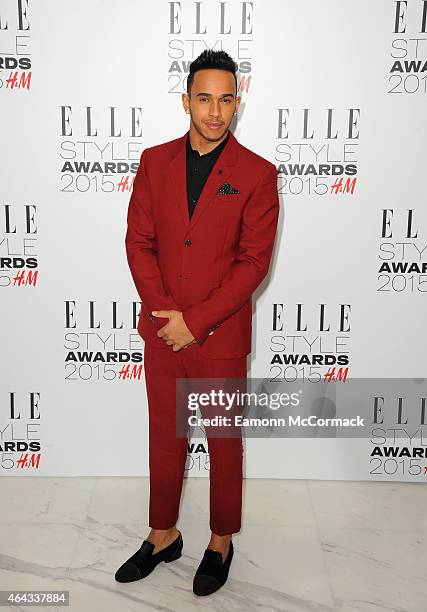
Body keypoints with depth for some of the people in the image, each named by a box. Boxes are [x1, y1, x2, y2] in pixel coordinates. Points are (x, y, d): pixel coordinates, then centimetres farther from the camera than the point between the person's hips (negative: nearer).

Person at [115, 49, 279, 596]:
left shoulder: (257, 174, -7)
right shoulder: (154, 161, 3)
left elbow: (254, 262, -11)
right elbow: (138, 241, 1)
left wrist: (195, 321, -16)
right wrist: (162, 311, -12)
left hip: (221, 339, -3)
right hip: (161, 332, 3)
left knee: (224, 443, 13)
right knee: (165, 438, 17)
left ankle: (221, 542, 34)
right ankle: (163, 536, 38)